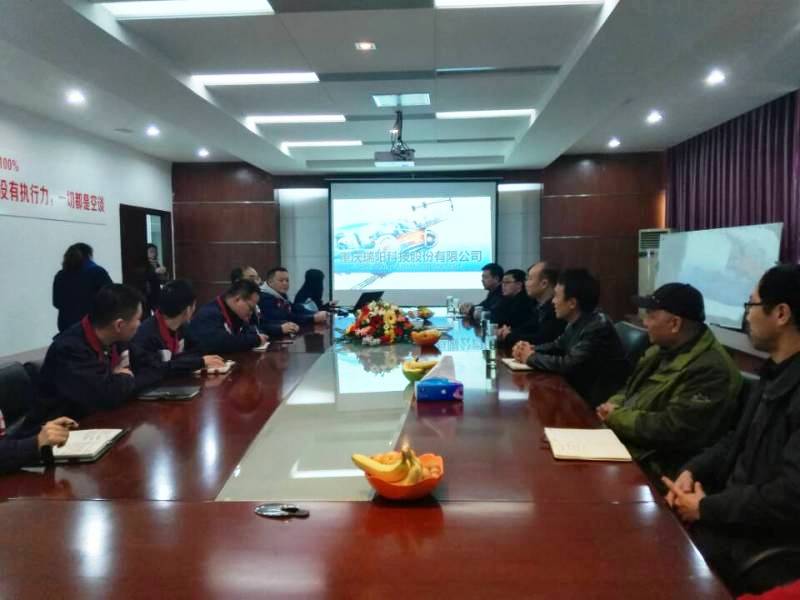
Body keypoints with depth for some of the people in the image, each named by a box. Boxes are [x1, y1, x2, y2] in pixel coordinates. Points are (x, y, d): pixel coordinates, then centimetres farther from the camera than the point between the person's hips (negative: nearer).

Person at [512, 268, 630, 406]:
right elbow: (557, 345, 18)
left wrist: (531, 357, -14)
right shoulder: (576, 322, 3)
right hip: (581, 389, 7)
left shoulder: (598, 327, -24)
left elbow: (568, 365, -27)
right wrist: (531, 349, -2)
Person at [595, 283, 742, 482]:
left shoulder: (711, 370, -21)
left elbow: (673, 430, -26)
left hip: (656, 466, -9)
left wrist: (617, 418, -15)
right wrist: (615, 405, -3)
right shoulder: (663, 348, 10)